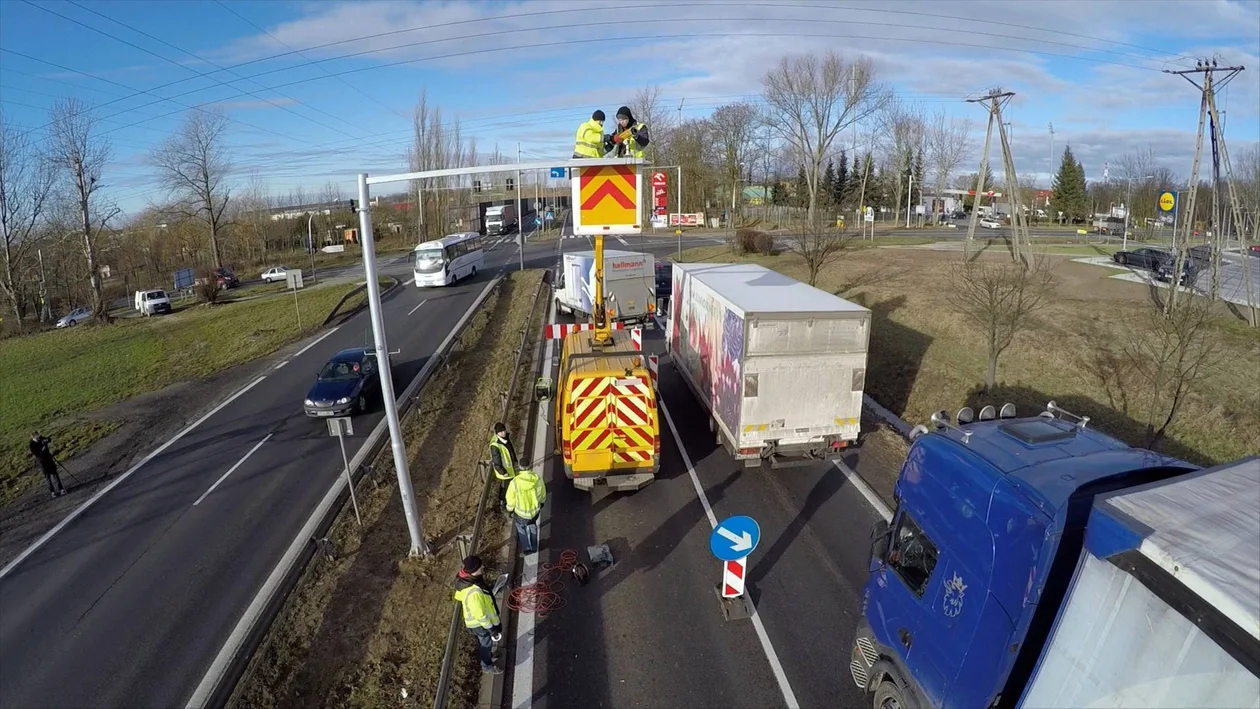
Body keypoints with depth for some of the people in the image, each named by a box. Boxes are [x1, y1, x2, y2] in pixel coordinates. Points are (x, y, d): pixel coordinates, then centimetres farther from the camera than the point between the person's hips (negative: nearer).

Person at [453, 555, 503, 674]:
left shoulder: (465, 580, -17)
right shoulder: (474, 592, -44)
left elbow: (458, 596, 4)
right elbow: (480, 615, -32)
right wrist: (492, 629, -18)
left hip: (473, 619, 7)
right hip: (480, 623, -7)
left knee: (483, 641, 33)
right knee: (486, 643, 20)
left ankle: (486, 656, 58)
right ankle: (487, 666, 45)